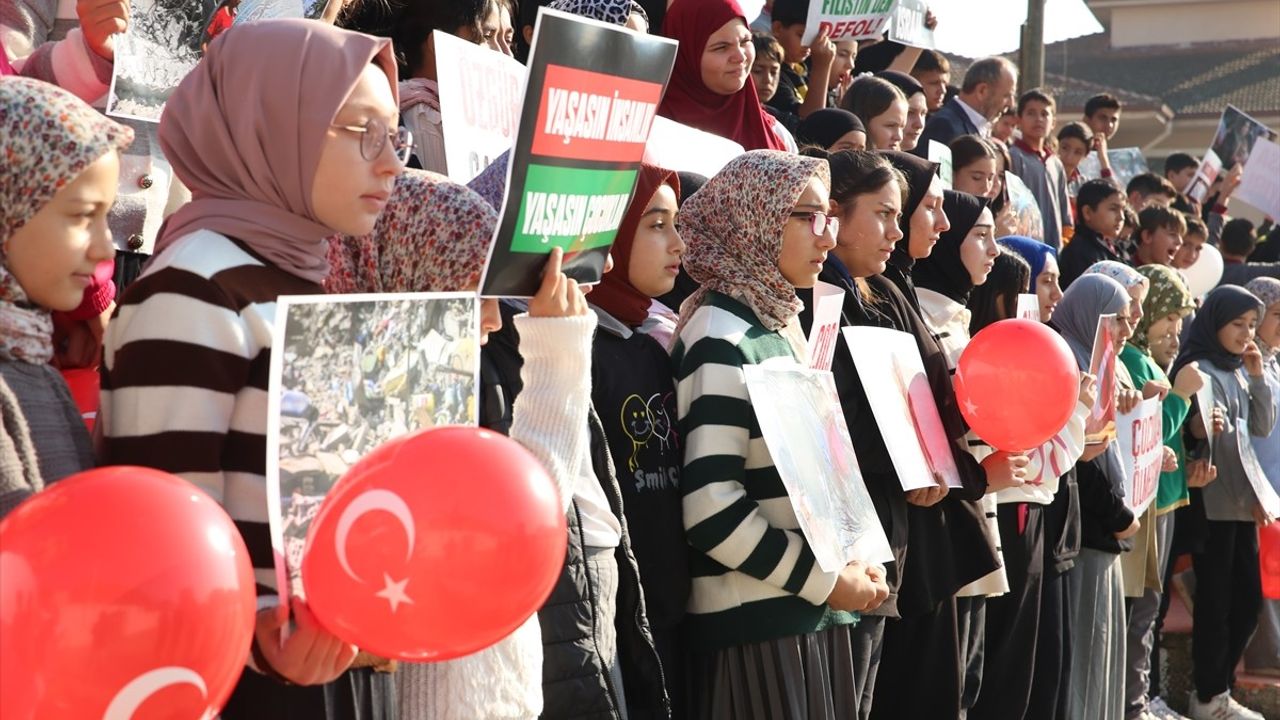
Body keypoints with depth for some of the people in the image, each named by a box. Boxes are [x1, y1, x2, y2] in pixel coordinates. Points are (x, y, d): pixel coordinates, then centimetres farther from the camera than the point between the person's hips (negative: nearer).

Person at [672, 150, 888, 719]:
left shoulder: (781, 326, 12)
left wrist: (849, 566, 5)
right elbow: (711, 510, -22)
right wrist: (825, 580, -14)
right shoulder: (722, 338, -15)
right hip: (754, 623, -8)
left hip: (812, 614, 8)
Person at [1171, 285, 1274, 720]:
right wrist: (1254, 493, -10)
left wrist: (1257, 377, 2)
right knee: (1216, 601, -2)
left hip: (1241, 502, 8)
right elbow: (1220, 436, -13)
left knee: (1248, 598, 11)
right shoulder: (1198, 370, -11)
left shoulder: (1238, 370, 13)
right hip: (1212, 504, -8)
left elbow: (1262, 428, 13)